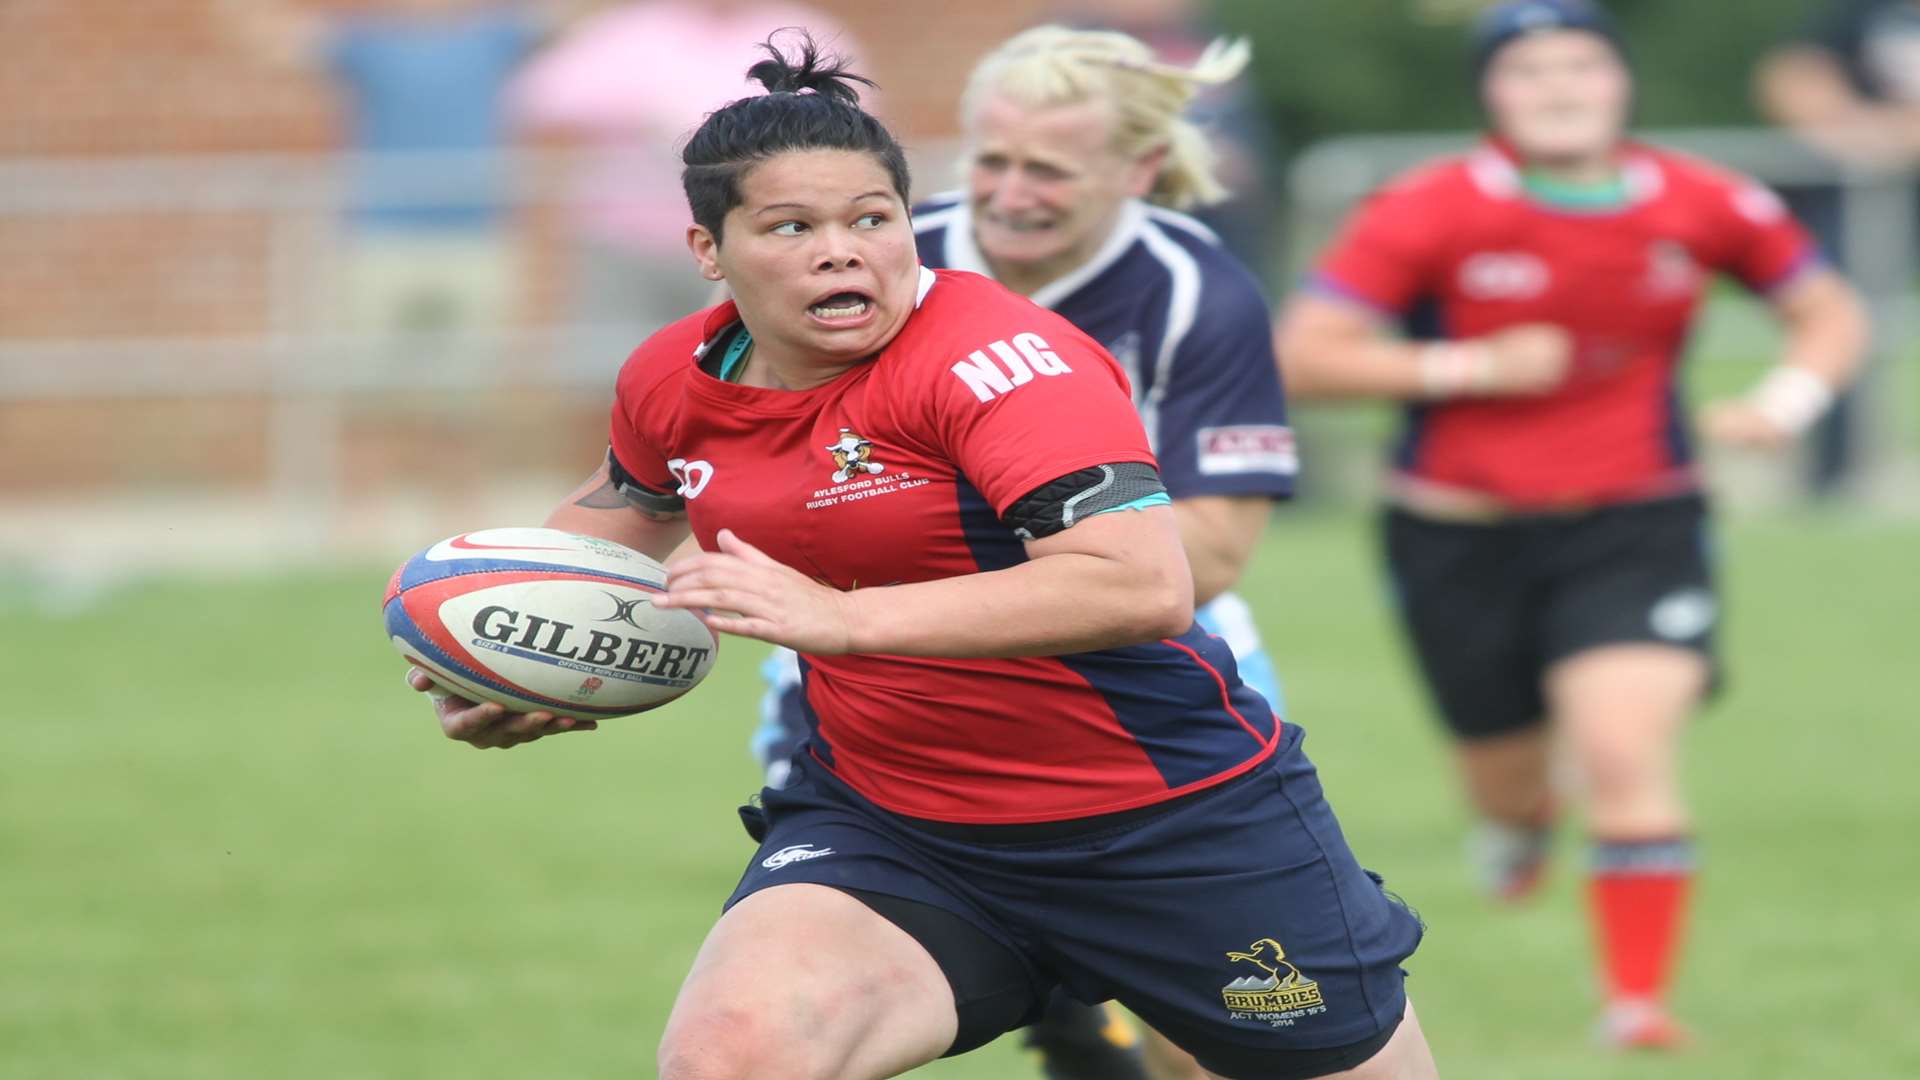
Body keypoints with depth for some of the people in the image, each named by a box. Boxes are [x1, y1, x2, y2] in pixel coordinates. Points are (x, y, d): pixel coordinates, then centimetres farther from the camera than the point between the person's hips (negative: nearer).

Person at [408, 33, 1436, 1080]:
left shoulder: (989, 354, -22)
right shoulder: (674, 382, -1)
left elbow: (1146, 588, -37)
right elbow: (622, 504, 25)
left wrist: (841, 615, -39)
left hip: (1165, 825, -4)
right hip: (885, 825, 4)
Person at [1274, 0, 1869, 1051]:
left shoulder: (1703, 205, -4)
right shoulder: (1430, 213, -12)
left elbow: (1830, 312, 11)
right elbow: (1303, 354, -15)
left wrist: (1791, 395, -10)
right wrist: (1466, 368, -21)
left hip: (1635, 528, 0)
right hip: (1460, 538, 0)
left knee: (1626, 749, -20)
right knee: (1507, 776, 12)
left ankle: (1638, 997, -9)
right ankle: (1518, 823, 53)